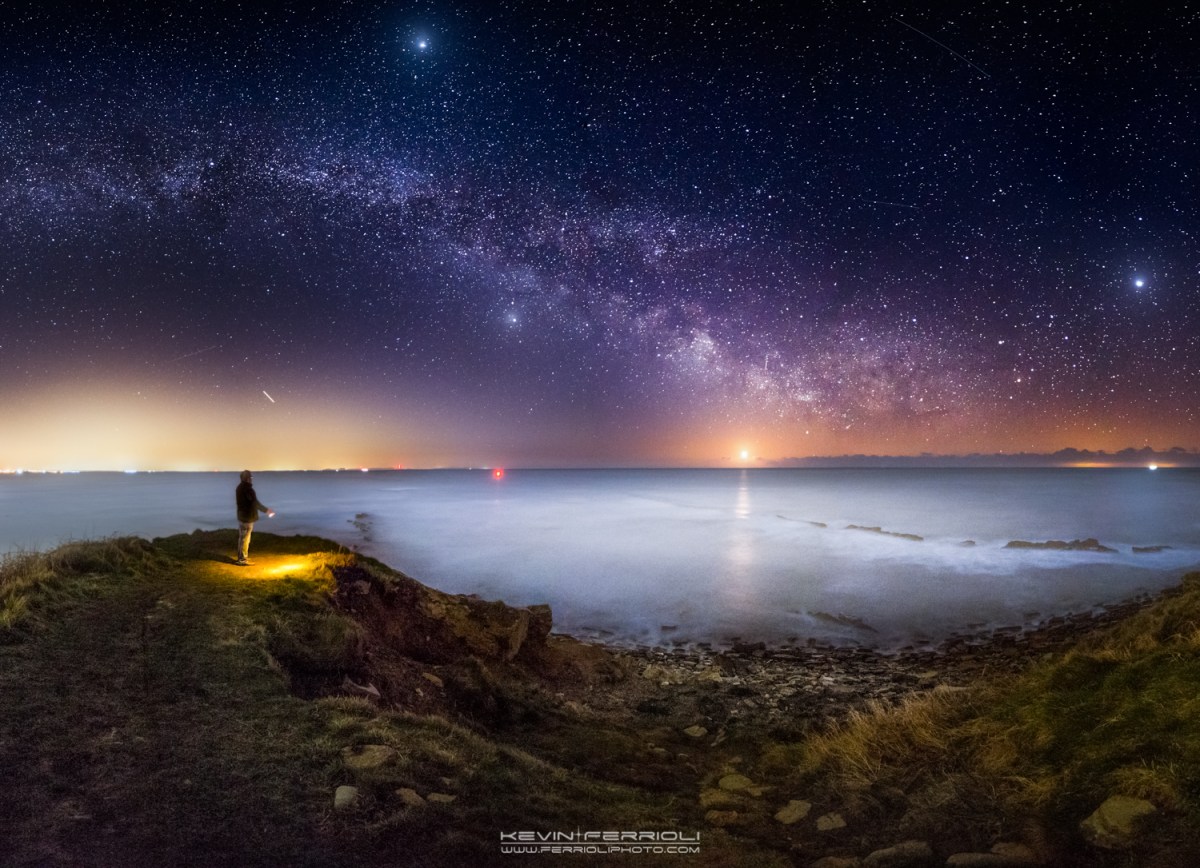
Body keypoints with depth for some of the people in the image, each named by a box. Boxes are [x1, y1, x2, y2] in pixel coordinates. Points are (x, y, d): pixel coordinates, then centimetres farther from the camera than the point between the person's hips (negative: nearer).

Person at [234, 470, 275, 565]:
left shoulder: (240, 487, 9)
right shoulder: (247, 488, -21)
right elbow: (255, 503, -18)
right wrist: (266, 510, -6)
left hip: (242, 516, 10)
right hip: (247, 517, -10)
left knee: (242, 538, 17)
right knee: (245, 539, -3)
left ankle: (241, 558, 25)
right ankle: (242, 560, 2)